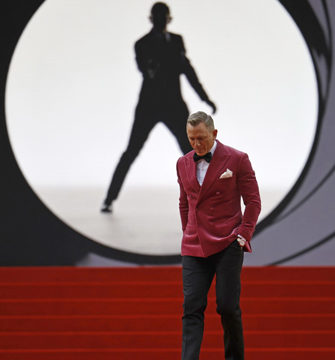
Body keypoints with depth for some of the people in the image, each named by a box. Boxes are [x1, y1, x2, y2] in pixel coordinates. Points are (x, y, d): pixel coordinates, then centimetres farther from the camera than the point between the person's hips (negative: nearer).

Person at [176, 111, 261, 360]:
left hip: (227, 244, -4)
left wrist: (243, 235, -7)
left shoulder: (236, 159, -2)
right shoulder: (183, 164, 12)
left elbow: (253, 201, 1)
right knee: (192, 307, -7)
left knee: (227, 306, -5)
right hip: (194, 246, 4)